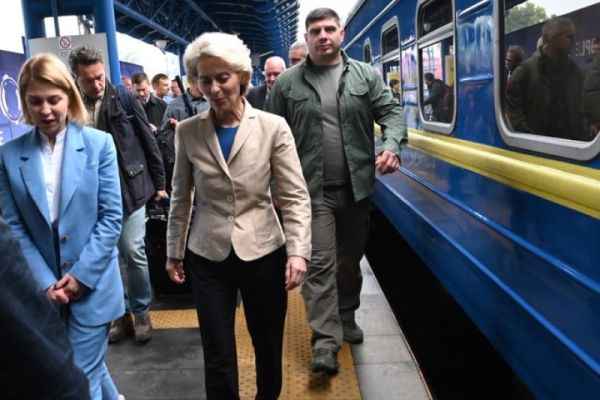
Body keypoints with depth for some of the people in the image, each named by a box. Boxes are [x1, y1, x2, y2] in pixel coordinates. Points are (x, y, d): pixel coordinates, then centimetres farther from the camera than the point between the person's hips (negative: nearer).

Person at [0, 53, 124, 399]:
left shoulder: (99, 143, -5)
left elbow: (112, 217, -6)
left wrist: (82, 274, -11)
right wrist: (45, 282, -8)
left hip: (93, 285, -2)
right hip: (43, 289, 3)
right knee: (91, 364, 19)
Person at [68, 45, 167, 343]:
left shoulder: (125, 99, -4)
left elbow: (149, 142, 1)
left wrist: (158, 183, 2)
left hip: (130, 188, -2)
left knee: (133, 252, 0)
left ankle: (141, 312, 20)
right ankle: (121, 313, 26)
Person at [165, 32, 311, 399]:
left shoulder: (273, 127, -7)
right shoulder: (188, 132, -2)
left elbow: (296, 196, -7)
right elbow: (181, 198, 7)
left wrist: (298, 252, -17)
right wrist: (174, 252, 10)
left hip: (264, 252, 0)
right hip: (208, 256, 1)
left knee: (269, 346, 16)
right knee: (218, 358, 6)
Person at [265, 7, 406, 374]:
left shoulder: (366, 75, 6)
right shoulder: (288, 83, 2)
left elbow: (391, 111, 2)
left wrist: (391, 145, -19)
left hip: (356, 186, 3)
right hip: (312, 189, -2)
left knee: (350, 258, 16)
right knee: (320, 263, -5)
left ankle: (346, 317, 36)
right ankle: (325, 342, -2)